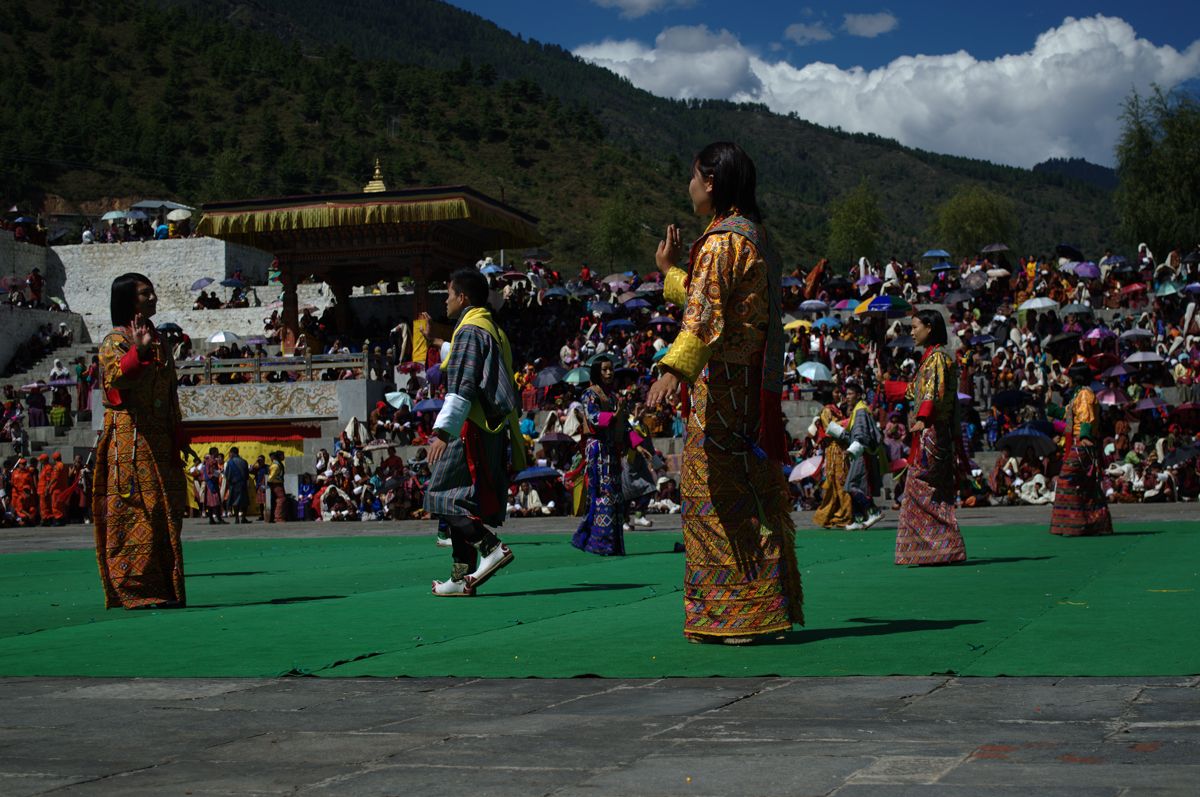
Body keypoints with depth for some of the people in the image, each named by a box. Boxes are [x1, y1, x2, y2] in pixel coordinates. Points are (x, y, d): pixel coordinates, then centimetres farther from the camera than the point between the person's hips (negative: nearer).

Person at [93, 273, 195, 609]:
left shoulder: (155, 340, 20)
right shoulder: (115, 340, -3)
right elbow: (114, 377, -23)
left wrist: (178, 439, 21)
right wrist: (138, 352, -38)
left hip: (159, 440, 8)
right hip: (130, 439, -8)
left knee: (164, 514, 6)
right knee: (136, 512, -10)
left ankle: (164, 588, 11)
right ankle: (135, 589, -8)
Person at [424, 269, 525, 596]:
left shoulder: (468, 331, -10)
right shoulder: (495, 331, 19)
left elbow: (462, 387, -21)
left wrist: (442, 431, -26)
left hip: (472, 430, -10)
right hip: (495, 431, 10)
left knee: (443, 495, -7)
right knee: (463, 499, 10)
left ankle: (492, 547, -18)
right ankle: (462, 577, 9)